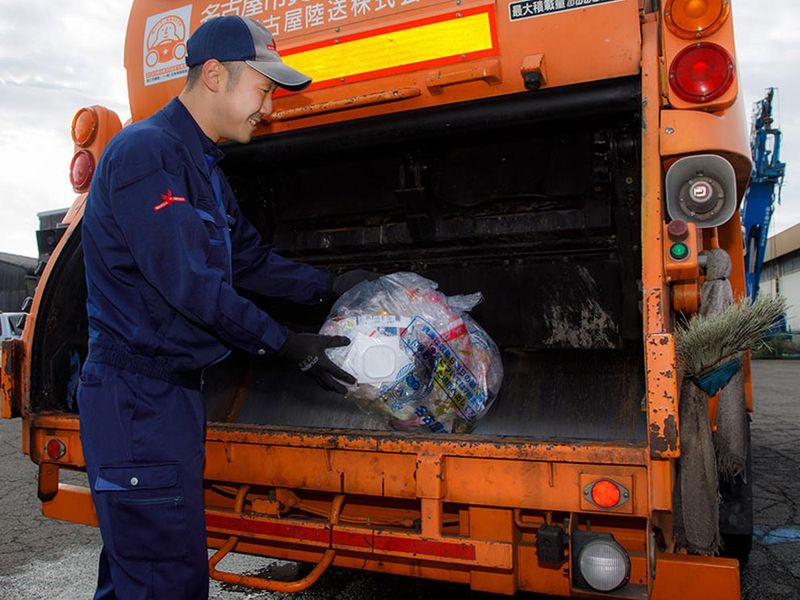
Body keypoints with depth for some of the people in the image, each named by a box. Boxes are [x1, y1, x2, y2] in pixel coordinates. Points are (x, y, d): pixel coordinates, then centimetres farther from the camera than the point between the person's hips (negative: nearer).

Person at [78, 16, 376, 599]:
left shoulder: (204, 168, 16)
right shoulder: (146, 152, -16)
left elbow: (251, 260, 20)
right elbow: (187, 282, -22)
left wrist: (330, 285, 16)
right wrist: (284, 344, -15)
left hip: (174, 394, 10)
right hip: (137, 399, -10)